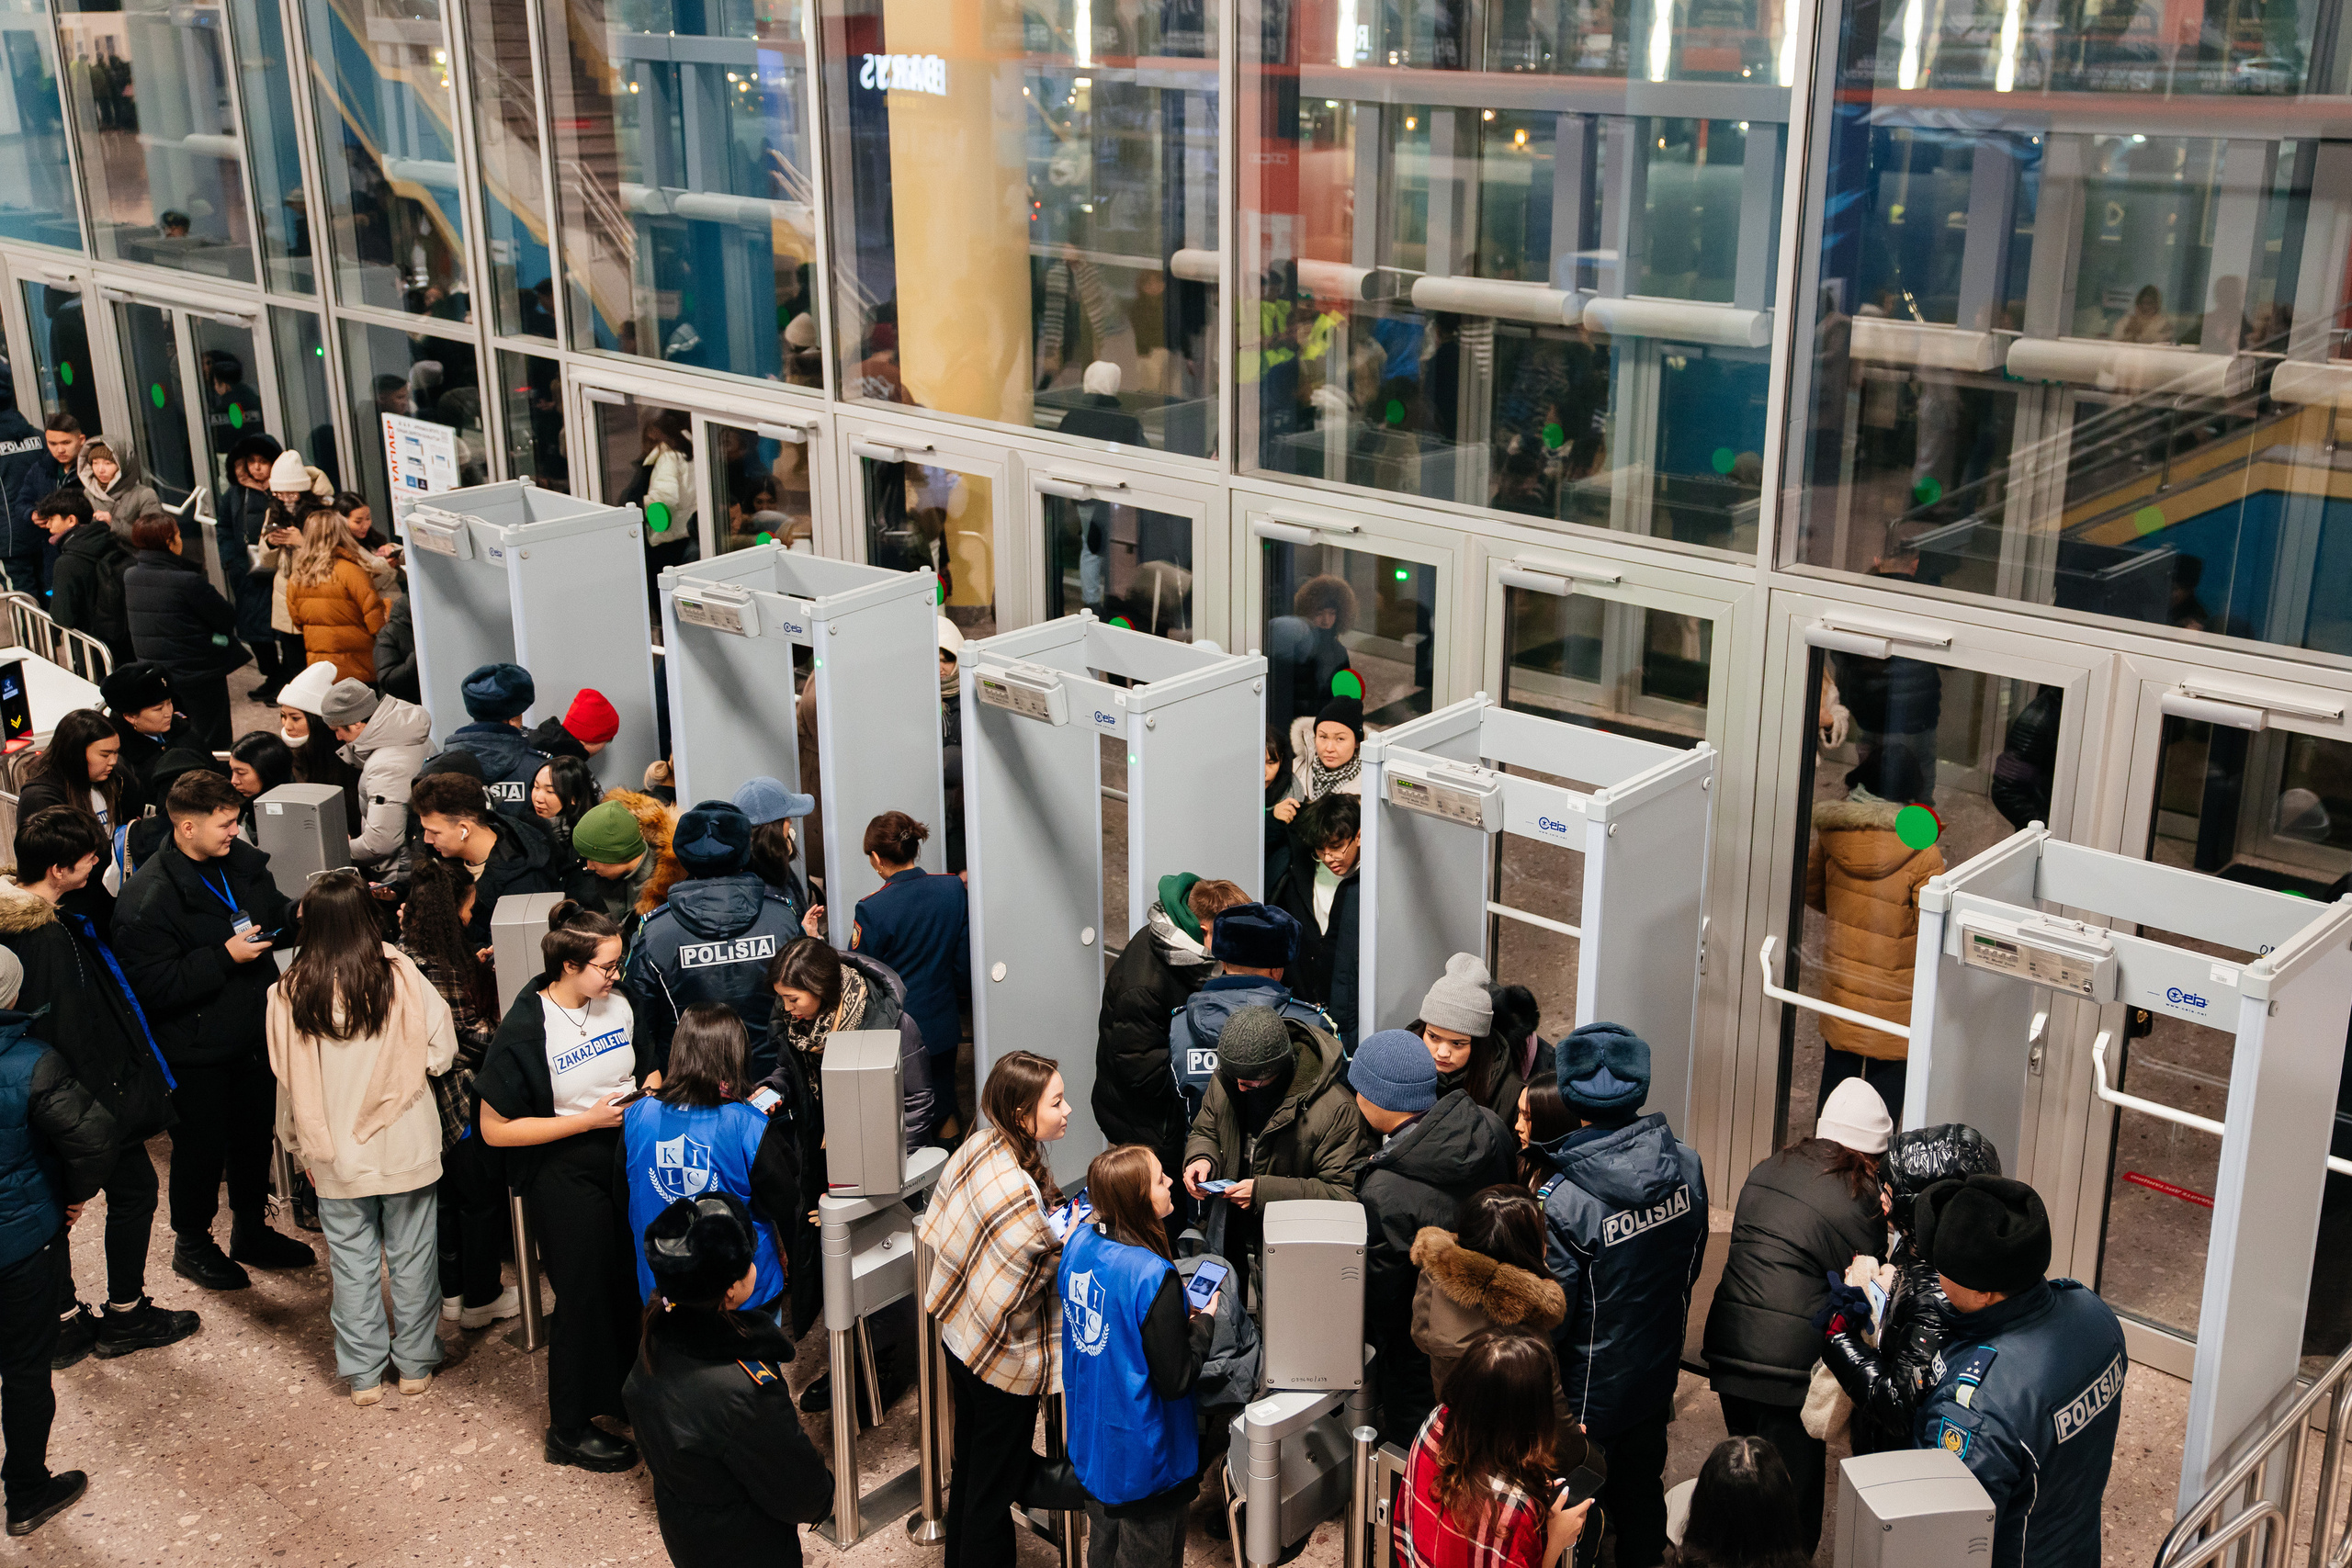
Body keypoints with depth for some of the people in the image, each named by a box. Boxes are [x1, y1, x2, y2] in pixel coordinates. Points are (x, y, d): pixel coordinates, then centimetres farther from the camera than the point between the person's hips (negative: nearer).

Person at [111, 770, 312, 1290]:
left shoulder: (242, 861, 0)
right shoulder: (149, 897, -23)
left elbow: (272, 913, 18)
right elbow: (153, 986, -26)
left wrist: (298, 915, -4)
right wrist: (225, 957, -28)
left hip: (253, 1032, 7)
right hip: (194, 1050, -7)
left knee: (256, 1134, 20)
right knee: (201, 1147, 8)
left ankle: (251, 1229, 40)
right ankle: (192, 1243, 31)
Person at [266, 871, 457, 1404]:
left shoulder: (289, 994, -12)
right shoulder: (400, 977, -16)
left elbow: (289, 1082, -2)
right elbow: (441, 1055, -10)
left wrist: (300, 1147, 11)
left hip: (337, 1155, 1)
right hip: (405, 1146, -1)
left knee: (352, 1263, 13)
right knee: (410, 1255, 13)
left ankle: (363, 1375, 23)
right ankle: (414, 1364, 25)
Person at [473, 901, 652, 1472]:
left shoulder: (617, 1006, 1)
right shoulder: (523, 1032, -18)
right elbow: (495, 1129, -17)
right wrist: (589, 1118, -20)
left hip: (623, 1157, 6)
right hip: (563, 1174, -6)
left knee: (634, 1282, 15)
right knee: (585, 1296, 4)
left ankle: (625, 1397, 37)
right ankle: (570, 1430, 23)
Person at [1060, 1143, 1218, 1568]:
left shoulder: (1080, 1242, -9)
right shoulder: (1155, 1277, -31)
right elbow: (1175, 1381, -24)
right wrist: (1204, 1321, -10)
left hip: (1090, 1442, 7)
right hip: (1144, 1461, -7)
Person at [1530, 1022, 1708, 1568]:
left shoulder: (1560, 1200, -32)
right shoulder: (1686, 1165, -13)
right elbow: (1692, 1263, 4)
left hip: (1587, 1397, -6)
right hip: (1658, 1375, 6)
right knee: (1642, 1488, 26)